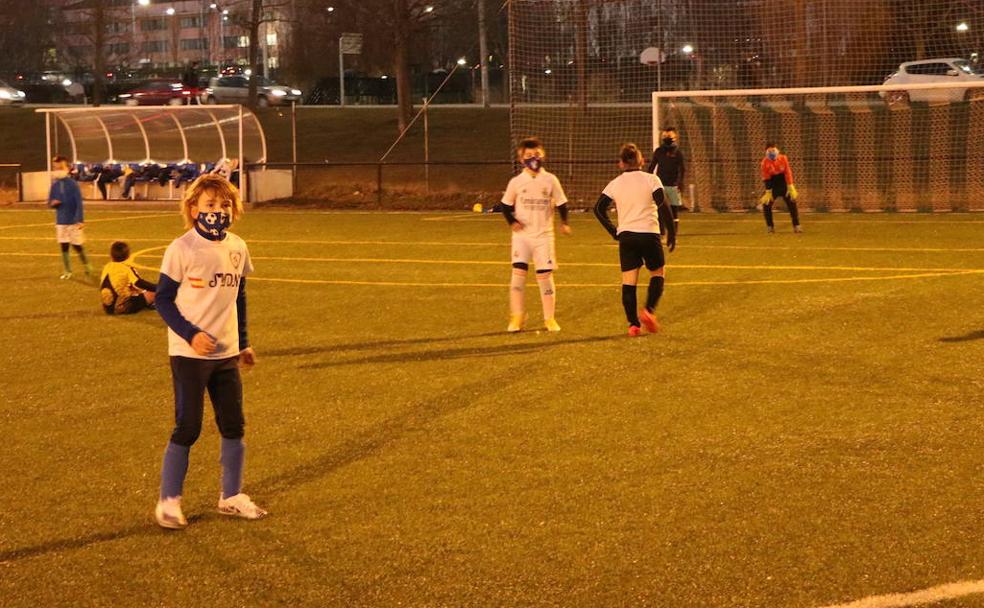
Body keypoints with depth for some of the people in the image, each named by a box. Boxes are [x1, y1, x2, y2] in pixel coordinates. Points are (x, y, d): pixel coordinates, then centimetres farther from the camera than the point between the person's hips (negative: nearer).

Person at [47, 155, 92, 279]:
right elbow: (50, 202, 13)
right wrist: (52, 203, -12)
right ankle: (67, 271, 15)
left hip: (73, 221, -4)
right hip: (60, 221, 4)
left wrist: (79, 220, -17)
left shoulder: (73, 184, -12)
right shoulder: (55, 185, 2)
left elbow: (79, 203, -13)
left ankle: (87, 265, 26)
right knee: (63, 246, 6)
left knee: (77, 245, 2)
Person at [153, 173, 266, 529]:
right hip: (189, 354, -6)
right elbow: (162, 299, -9)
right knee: (187, 428, -3)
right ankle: (168, 501, 7)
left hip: (226, 353, 6)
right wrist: (191, 335, -18)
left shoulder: (237, 249, 6)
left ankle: (232, 497, 21)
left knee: (234, 425, 9)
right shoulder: (182, 249, -11)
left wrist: (243, 343, 19)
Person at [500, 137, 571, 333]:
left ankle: (549, 318, 10)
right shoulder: (516, 182, 0)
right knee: (518, 272, -10)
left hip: (544, 235, 0)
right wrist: (512, 222, -5)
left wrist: (564, 222, 2)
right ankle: (517, 317, -1)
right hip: (522, 235, 0)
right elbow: (506, 205, 10)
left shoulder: (550, 180, -1)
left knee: (545, 275, -1)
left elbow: (561, 203, 9)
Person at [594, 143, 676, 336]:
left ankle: (633, 323, 0)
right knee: (658, 274, 15)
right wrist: (671, 233, -3)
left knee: (628, 281, 5)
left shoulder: (615, 184, 6)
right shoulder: (651, 179, -2)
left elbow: (599, 208, 4)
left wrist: (614, 231, 12)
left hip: (626, 236, 2)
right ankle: (648, 310, -5)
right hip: (649, 234, -2)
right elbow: (663, 207, -10)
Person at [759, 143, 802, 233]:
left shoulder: (783, 158, -9)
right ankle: (770, 226, 2)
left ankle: (796, 226, 3)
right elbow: (766, 178, -10)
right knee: (766, 204, -12)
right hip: (773, 186, -1)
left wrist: (791, 187, -12)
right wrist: (768, 192, -12)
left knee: (792, 203, -5)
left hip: (784, 185, 1)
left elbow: (788, 173, -8)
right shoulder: (765, 162, -12)